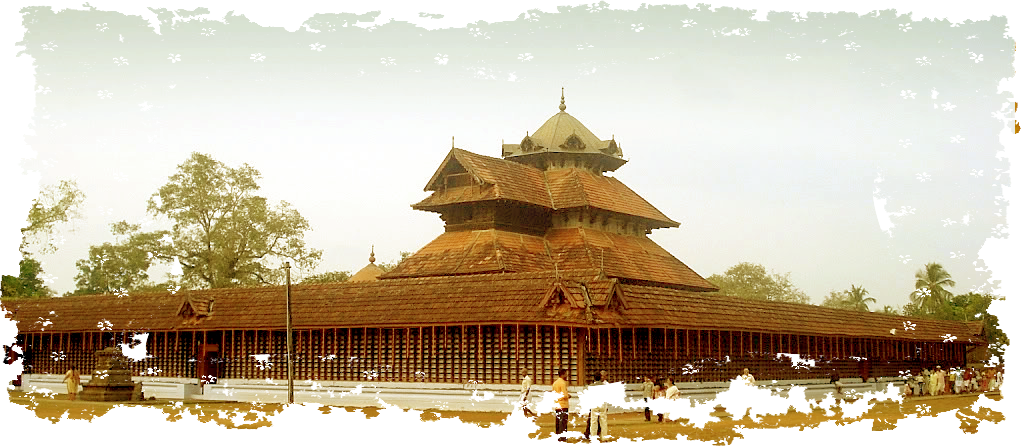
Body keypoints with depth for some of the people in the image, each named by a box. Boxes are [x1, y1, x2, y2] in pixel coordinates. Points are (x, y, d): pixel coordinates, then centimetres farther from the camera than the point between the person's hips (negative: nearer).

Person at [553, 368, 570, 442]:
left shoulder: (555, 383, 14)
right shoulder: (562, 383, -14)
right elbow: (564, 396, -21)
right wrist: (568, 396, -1)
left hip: (557, 406, 8)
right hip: (563, 405, -8)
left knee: (558, 422, 12)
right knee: (563, 422, -5)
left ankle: (558, 437, 15)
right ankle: (562, 438, -6)